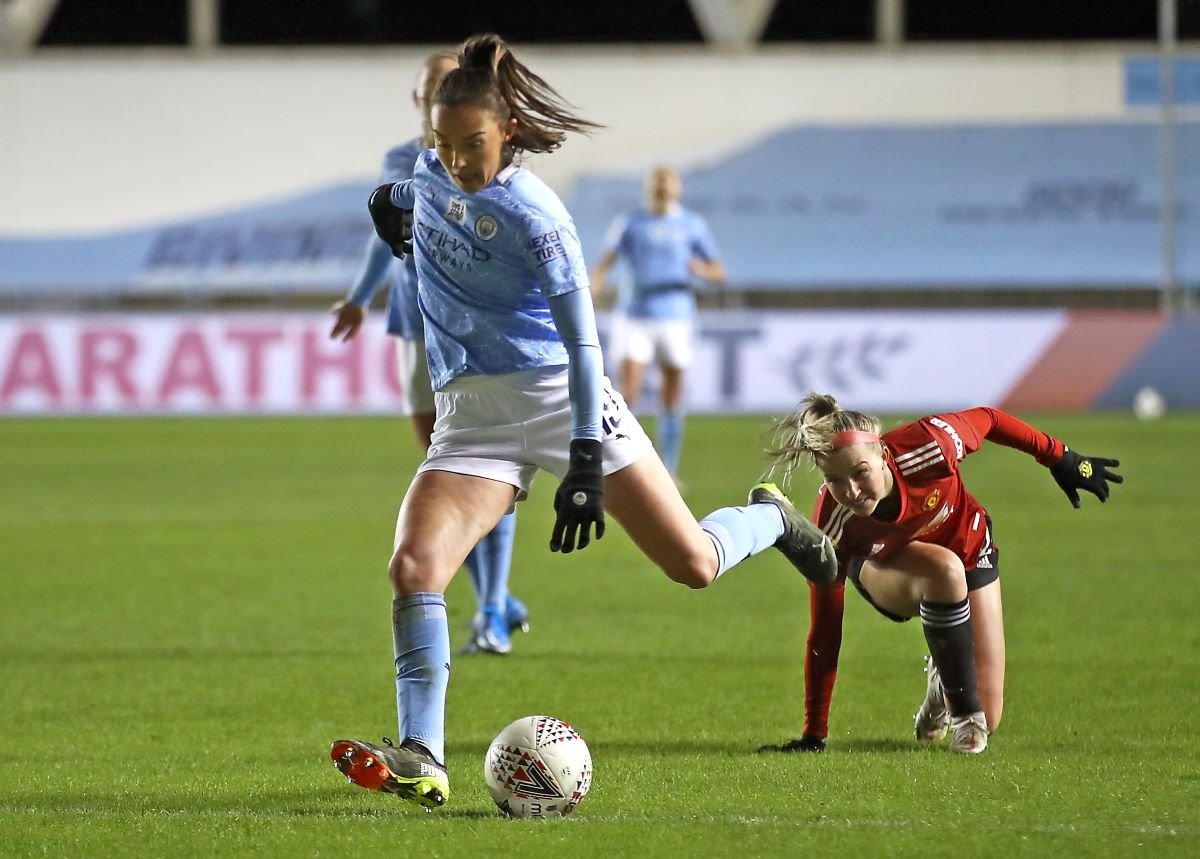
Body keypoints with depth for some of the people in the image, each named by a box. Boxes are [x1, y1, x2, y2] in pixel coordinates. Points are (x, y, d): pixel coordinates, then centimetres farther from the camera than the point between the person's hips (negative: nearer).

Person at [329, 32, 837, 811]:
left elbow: (582, 343, -20)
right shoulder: (432, 177, 1)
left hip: (560, 394, -5)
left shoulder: (531, 216, -20)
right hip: (471, 415, 5)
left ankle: (774, 519, 36)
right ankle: (422, 762, -21)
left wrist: (586, 462, -26)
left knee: (694, 565, -1)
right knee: (413, 567, -19)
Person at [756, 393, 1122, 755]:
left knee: (988, 719, -7)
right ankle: (964, 717, -17)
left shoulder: (924, 446, -39)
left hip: (967, 549, 1)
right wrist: (813, 736, -29)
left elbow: (986, 420, -17)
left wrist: (1060, 458, -6)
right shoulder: (834, 528, -36)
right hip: (886, 568, -1)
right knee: (944, 570, -39)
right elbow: (824, 634, -30)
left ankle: (943, 678, 30)